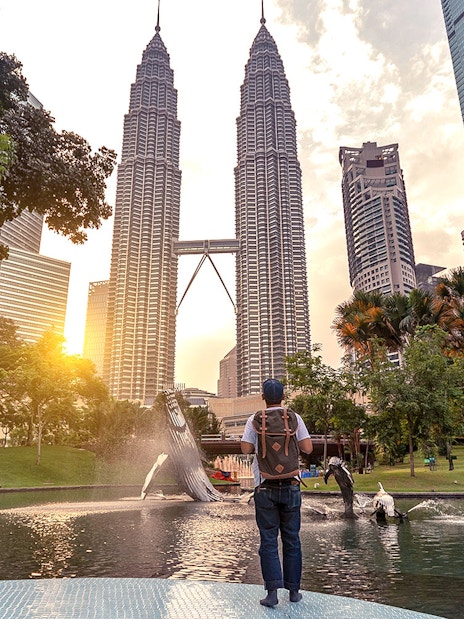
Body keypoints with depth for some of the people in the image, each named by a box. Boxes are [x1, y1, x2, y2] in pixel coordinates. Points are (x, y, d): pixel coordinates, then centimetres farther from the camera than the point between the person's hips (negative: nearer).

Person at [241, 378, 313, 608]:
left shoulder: (255, 420, -3)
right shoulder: (294, 418, -1)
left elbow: (246, 449, -5)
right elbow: (308, 448, -3)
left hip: (265, 487, -1)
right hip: (290, 485, 1)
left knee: (268, 540, 6)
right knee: (291, 539, 12)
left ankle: (272, 591, 2)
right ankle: (293, 590, 20)